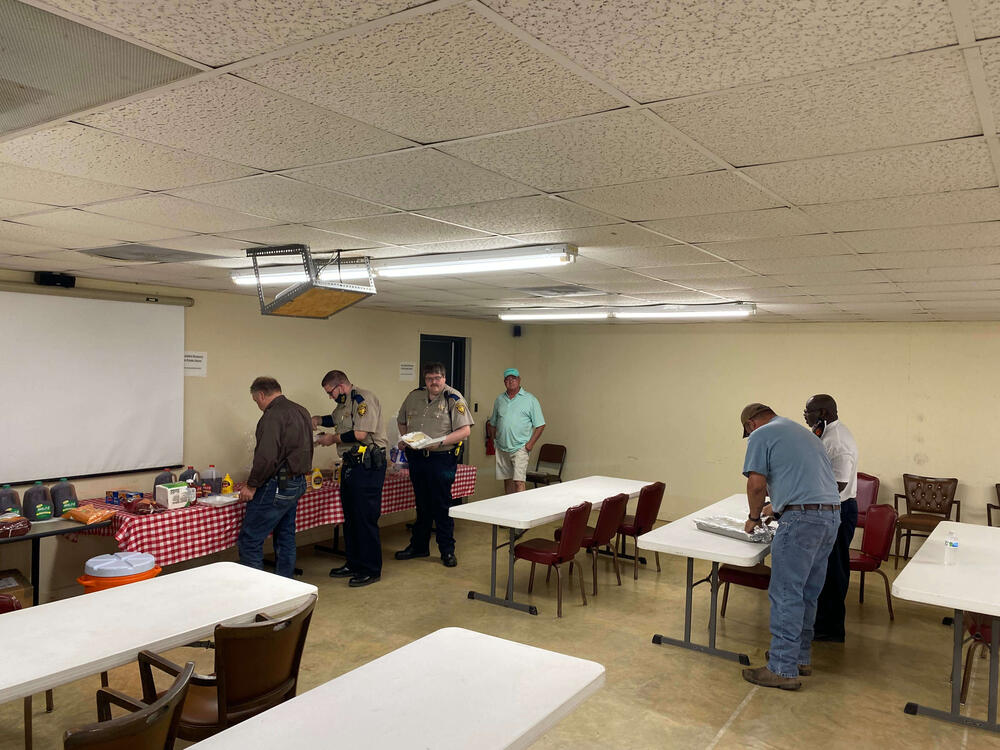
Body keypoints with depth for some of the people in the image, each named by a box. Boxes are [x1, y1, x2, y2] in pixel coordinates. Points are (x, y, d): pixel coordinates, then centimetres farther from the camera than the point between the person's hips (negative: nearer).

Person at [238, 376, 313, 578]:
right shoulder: (301, 412, 14)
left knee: (249, 541, -3)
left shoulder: (273, 416, -16)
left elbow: (266, 457, -24)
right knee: (285, 538, 17)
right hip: (298, 483, 10)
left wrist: (251, 485, -14)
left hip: (277, 486, -10)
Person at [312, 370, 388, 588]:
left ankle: (371, 570, 2)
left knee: (366, 518, -6)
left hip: (368, 466, -10)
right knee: (350, 517, 15)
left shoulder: (364, 399, -14)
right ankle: (353, 564, 26)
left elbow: (360, 433, -23)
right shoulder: (344, 403, 18)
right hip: (351, 464, 10)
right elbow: (336, 419, 39)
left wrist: (333, 438, -9)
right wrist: (318, 420, 19)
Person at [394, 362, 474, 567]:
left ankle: (447, 550, 13)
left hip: (441, 459, -5)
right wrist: (404, 439, 8)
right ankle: (418, 546, 28)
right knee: (422, 504, 16)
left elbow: (465, 430, -13)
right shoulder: (414, 396, 9)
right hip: (416, 457, 5)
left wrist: (440, 441, -21)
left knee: (442, 506, 1)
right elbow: (402, 422, 23)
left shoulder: (454, 399, -7)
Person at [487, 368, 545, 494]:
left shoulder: (530, 400, 0)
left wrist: (530, 443, -9)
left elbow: (540, 425, -2)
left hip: (520, 448, -5)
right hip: (502, 449, 5)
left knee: (518, 482, -13)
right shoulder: (499, 400, 13)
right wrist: (494, 438, 7)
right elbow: (493, 423, 21)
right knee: (507, 480, 12)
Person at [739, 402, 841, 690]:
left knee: (786, 594, -3)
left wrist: (754, 517, 7)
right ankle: (800, 657, 27)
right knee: (808, 593, 17)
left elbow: (756, 483, -8)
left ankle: (783, 669, 1)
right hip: (831, 514, 9)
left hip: (802, 519, -9)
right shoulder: (804, 432, 26)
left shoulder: (760, 436, 0)